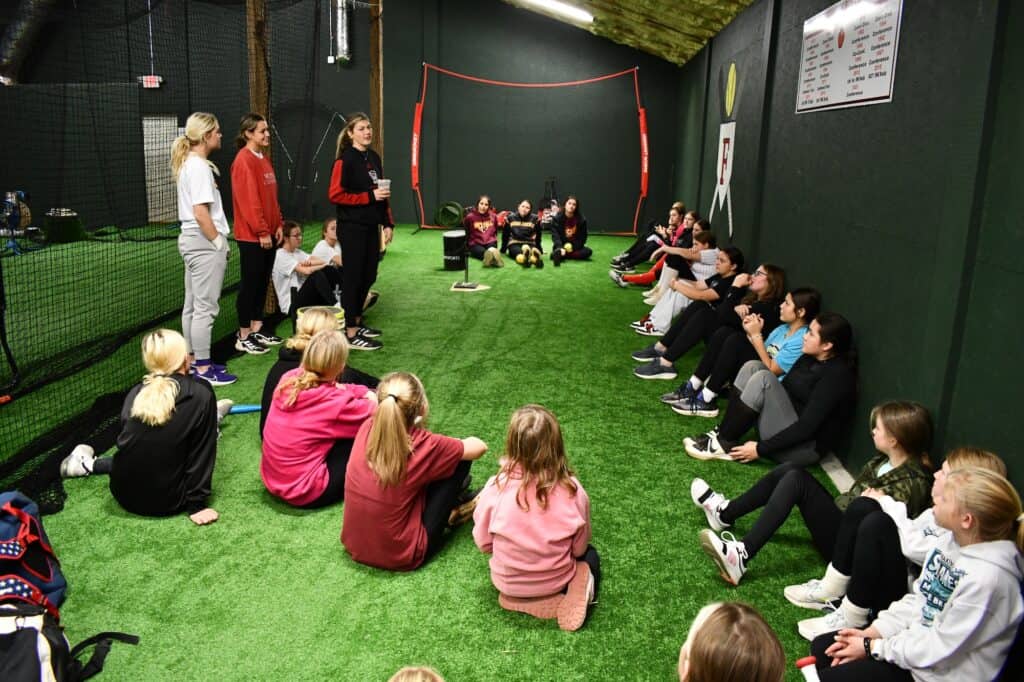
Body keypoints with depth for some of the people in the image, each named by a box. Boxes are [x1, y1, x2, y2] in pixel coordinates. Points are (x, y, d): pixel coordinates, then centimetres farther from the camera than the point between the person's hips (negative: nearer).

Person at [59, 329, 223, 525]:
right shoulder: (201, 392, -14)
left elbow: (129, 439, 13)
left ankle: (90, 464, 40)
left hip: (124, 495, 4)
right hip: (167, 502, -4)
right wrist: (197, 505, -5)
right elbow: (202, 451, -11)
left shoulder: (135, 392, -1)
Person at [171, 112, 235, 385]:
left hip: (192, 240, 10)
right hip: (204, 242, -10)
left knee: (192, 305, 15)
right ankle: (203, 369, 2)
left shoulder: (188, 163, 14)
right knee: (205, 307, -4)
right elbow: (201, 212, -23)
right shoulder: (199, 167, -16)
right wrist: (219, 242, -14)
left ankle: (193, 361, 25)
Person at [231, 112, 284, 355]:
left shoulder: (263, 159, 14)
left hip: (267, 233, 9)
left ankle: (257, 330, 25)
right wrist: (262, 231, -19)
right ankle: (243, 337, 8)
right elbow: (249, 199, -19)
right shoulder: (244, 161, -14)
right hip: (251, 235, -9)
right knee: (250, 283, -2)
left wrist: (278, 224, 11)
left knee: (262, 281, 14)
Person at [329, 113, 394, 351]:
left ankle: (356, 322, 29)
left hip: (371, 227, 8)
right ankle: (350, 334, 3)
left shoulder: (374, 157, 12)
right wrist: (370, 196, -17)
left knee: (368, 276, 13)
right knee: (353, 277, -3)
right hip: (352, 228, -8)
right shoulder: (345, 160, -11)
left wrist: (388, 223, 12)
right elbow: (335, 195, -16)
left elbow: (382, 194, 17)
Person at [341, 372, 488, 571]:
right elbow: (480, 447, -3)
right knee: (460, 460, 1)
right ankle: (453, 509, 26)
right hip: (401, 557, -5)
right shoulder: (425, 446, -22)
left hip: (354, 547, 6)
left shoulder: (367, 428, -10)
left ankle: (451, 503, 35)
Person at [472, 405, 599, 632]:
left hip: (508, 583, 3)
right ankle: (579, 587, 1)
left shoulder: (496, 487, -22)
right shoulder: (572, 490, -21)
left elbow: (483, 542, -8)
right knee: (590, 556, 29)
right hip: (556, 581, -3)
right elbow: (579, 548, -8)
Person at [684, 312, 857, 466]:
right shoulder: (810, 358, 7)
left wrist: (760, 449, -23)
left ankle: (724, 444, -16)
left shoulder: (838, 375, -19)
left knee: (763, 378, -25)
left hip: (804, 447, -9)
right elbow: (781, 390, 15)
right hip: (787, 430, 9)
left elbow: (807, 427, -25)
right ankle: (722, 434, -11)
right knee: (753, 367, -5)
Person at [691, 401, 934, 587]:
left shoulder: (913, 482, -15)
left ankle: (742, 556, -31)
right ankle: (726, 513, 1)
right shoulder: (883, 461, 10)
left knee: (796, 480, -23)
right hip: (840, 517, 8)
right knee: (790, 470, -4)